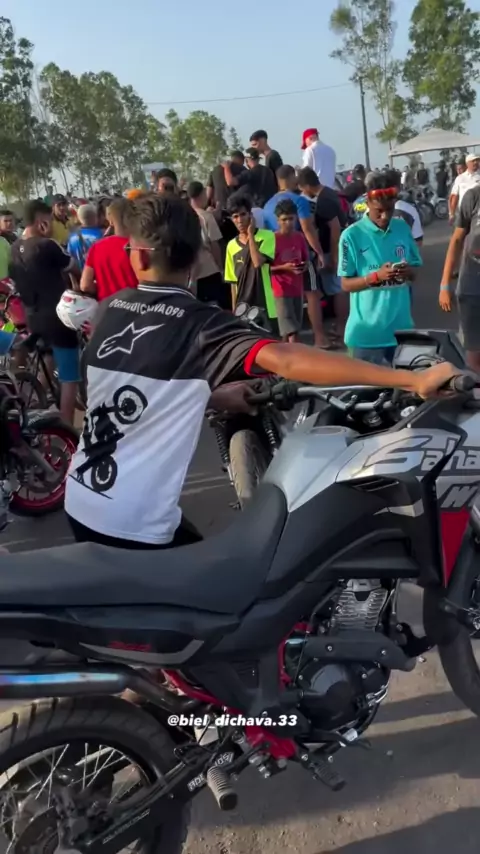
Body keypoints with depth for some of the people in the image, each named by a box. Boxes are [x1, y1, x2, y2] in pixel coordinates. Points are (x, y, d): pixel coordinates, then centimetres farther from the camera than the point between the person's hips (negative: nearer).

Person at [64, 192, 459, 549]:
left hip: (81, 503, 6)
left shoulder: (113, 308, 1)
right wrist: (413, 379, -37)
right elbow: (287, 360, -34)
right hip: (134, 524, -6)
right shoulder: (199, 324, -18)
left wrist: (214, 396, 16)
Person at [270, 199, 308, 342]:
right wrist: (284, 267, -21)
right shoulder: (272, 239, -11)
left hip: (297, 288, 6)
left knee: (295, 328, 12)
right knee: (291, 331, -10)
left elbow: (306, 259, 15)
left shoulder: (299, 237, 4)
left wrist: (304, 266, -7)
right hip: (281, 289, -6)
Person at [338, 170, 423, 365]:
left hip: (401, 327, 4)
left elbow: (416, 271, 12)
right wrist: (376, 276, -22)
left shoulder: (403, 228, 6)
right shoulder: (352, 235, -7)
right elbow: (346, 284, -6)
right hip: (367, 331, -4)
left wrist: (408, 272, -12)